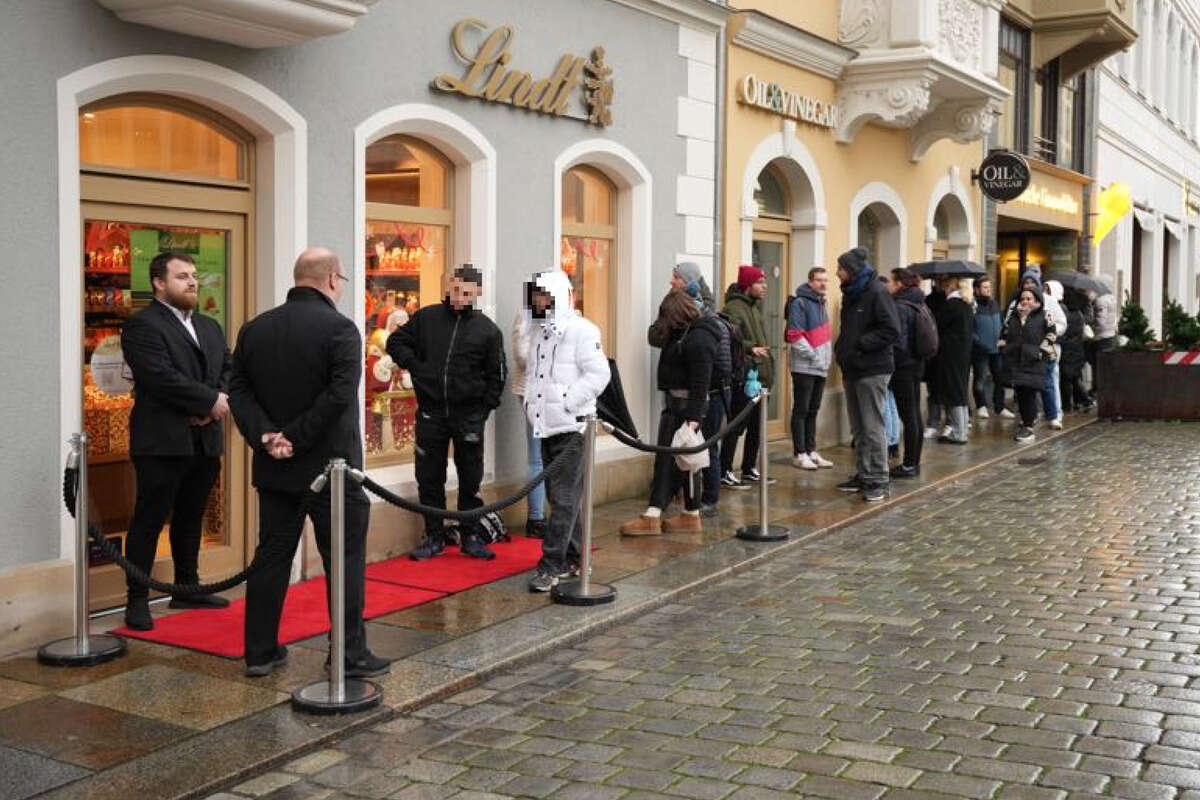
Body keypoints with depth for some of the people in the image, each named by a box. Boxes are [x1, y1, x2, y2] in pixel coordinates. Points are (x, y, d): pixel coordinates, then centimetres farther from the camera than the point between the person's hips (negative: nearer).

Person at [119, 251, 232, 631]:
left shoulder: (210, 327, 18)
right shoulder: (143, 326, -8)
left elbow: (230, 369, 10)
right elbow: (162, 377, -20)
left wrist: (215, 405, -10)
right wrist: (210, 400, -15)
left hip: (205, 440, 8)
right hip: (162, 442, -7)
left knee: (191, 518, 16)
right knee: (149, 521, -1)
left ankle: (187, 588, 27)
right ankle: (137, 600, 5)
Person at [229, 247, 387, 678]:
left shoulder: (255, 329, 7)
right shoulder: (339, 328, -12)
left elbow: (238, 390, 2)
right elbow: (339, 396, -22)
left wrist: (265, 435, -7)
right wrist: (295, 437, -15)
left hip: (274, 466, 6)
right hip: (330, 465, -6)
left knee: (271, 555, 14)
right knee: (345, 559, 3)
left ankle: (259, 651, 19)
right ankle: (351, 654, 7)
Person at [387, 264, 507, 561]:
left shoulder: (488, 330, 0)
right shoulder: (426, 318, 2)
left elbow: (496, 376, 6)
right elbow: (396, 342, 12)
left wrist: (485, 409, -2)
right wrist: (415, 366, -3)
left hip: (469, 416, -1)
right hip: (430, 414, 1)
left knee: (470, 480, 7)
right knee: (429, 478, 7)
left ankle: (471, 536, 19)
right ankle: (434, 537, 18)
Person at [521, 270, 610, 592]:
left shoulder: (581, 331, -11)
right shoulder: (537, 332, 15)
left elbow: (598, 374, -16)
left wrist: (566, 403, -17)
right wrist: (530, 401, 12)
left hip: (571, 426, -8)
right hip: (547, 427, 8)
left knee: (564, 498, -7)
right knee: (560, 496, 14)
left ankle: (551, 565, -6)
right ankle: (574, 559, 25)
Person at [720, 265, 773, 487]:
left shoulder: (756, 306, 17)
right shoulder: (734, 308, -13)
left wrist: (768, 373, 20)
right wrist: (750, 348, -32)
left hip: (758, 376, 9)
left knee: (755, 425, 14)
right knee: (737, 425, -6)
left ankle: (749, 469, 24)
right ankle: (724, 471, 1)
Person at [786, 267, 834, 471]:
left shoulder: (821, 304, 17)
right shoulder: (800, 303, -10)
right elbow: (795, 335, -17)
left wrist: (828, 357, 12)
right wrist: (812, 355, -17)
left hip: (821, 368, 8)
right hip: (804, 367, -8)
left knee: (813, 411, 13)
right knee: (801, 411, -3)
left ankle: (811, 451, 19)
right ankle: (799, 454, 0)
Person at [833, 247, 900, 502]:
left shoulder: (876, 294, -13)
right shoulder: (851, 294, 15)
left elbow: (892, 331, -20)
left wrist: (860, 344, -19)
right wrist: (841, 348, 5)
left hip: (872, 371, -9)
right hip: (853, 370, 9)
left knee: (872, 428, -6)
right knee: (858, 428, 13)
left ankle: (878, 481, 0)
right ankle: (863, 475, 22)